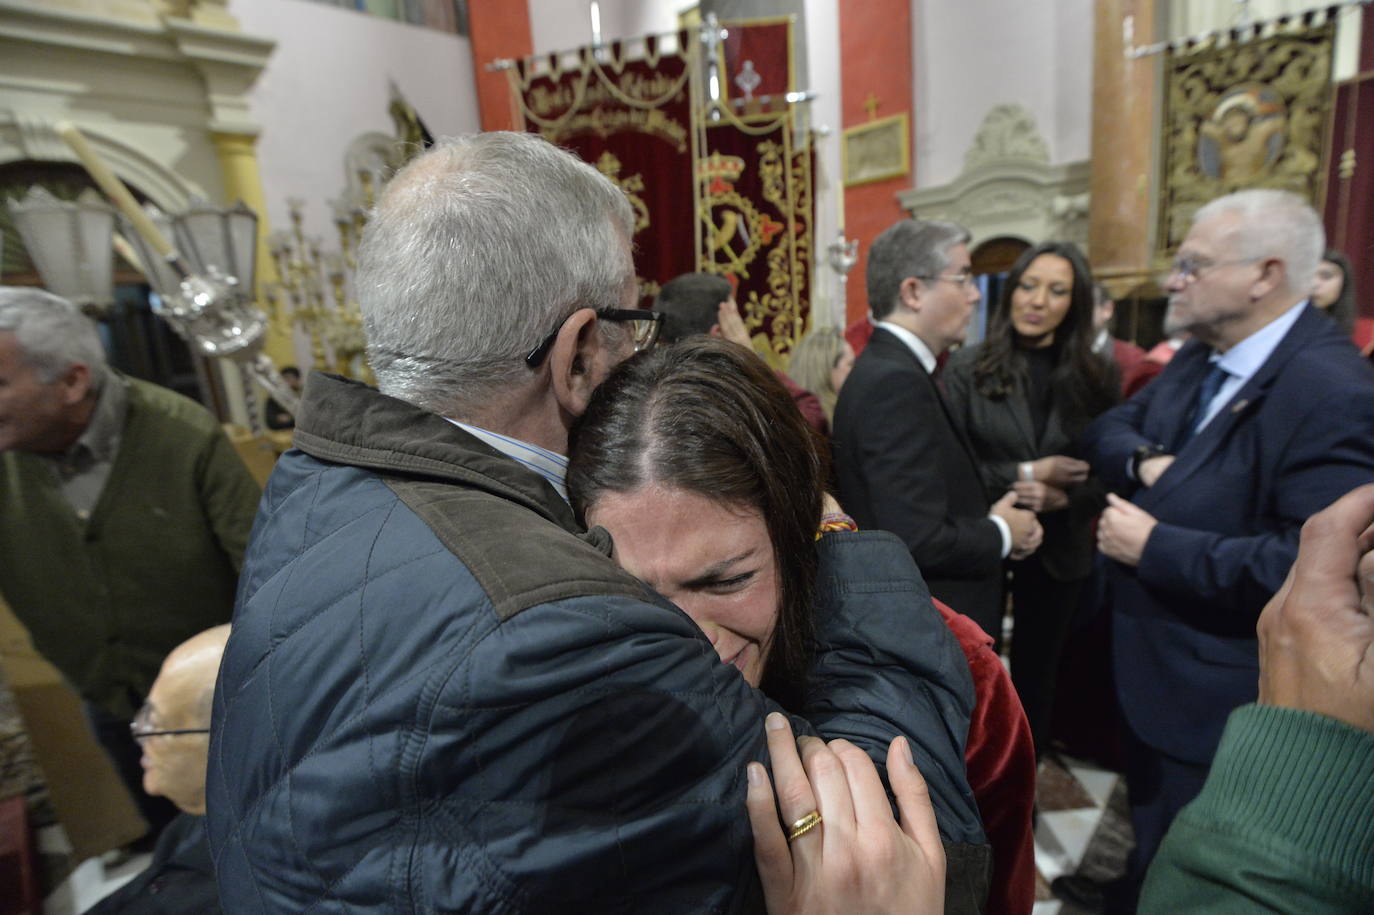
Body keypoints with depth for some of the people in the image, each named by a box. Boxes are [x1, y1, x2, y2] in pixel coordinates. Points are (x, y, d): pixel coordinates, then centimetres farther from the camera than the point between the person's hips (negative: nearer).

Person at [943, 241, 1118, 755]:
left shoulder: (1096, 377, 1)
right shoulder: (968, 368, -8)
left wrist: (1064, 497, -18)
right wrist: (1021, 474, -21)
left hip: (1059, 553, 3)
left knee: (1036, 673, 18)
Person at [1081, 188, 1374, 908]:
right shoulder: (1199, 358, 4)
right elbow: (1108, 428, 7)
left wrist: (1156, 546, -26)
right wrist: (1144, 461, -14)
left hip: (1219, 708, -8)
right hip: (1148, 670, 8)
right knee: (1151, 847, 31)